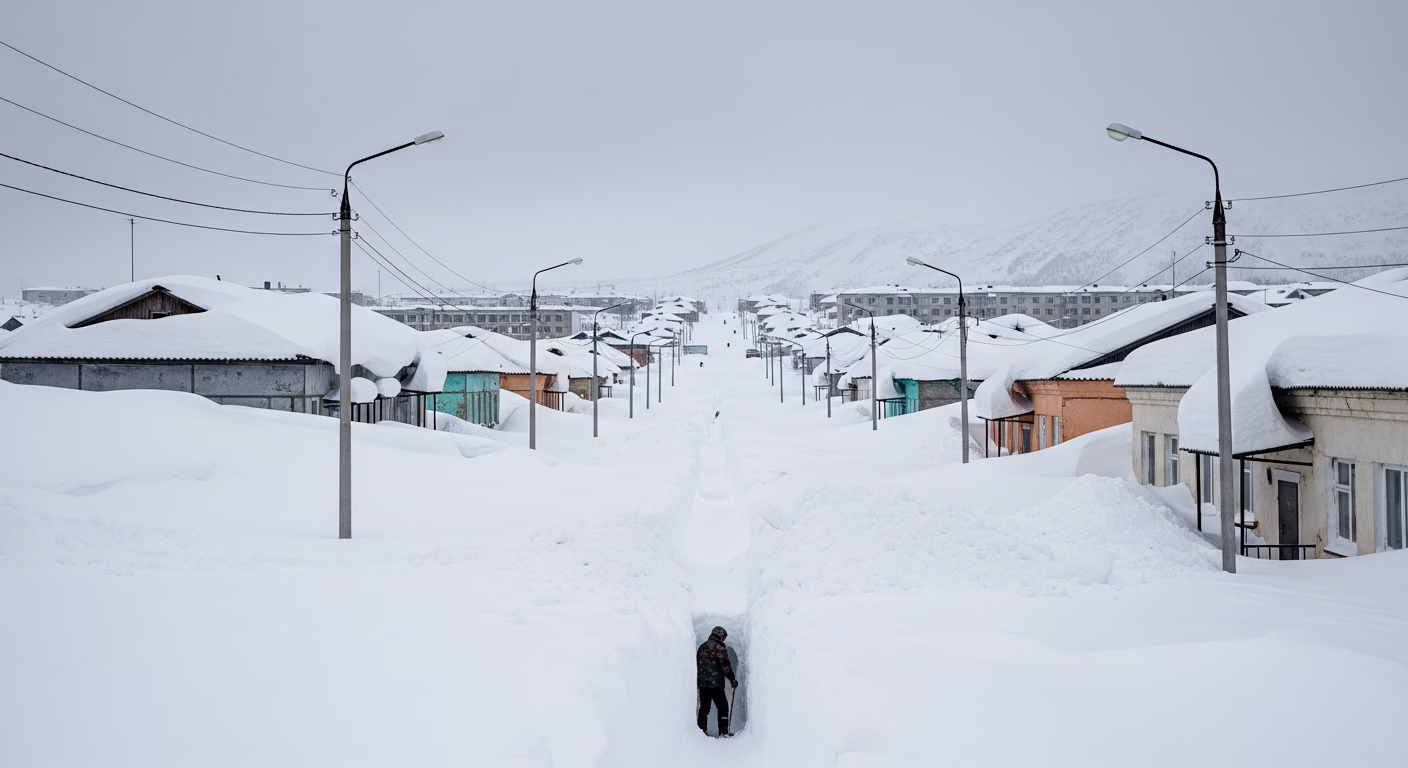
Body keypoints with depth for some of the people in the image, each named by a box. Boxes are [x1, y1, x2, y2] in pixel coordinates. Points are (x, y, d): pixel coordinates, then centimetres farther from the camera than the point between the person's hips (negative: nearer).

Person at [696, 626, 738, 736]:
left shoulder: (702, 647, 13)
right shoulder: (719, 647, -11)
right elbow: (725, 666, -15)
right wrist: (732, 679, -6)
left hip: (702, 683, 7)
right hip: (716, 684, -7)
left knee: (704, 707, 14)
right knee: (723, 707, 4)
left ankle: (701, 730, 13)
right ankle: (723, 732, 2)